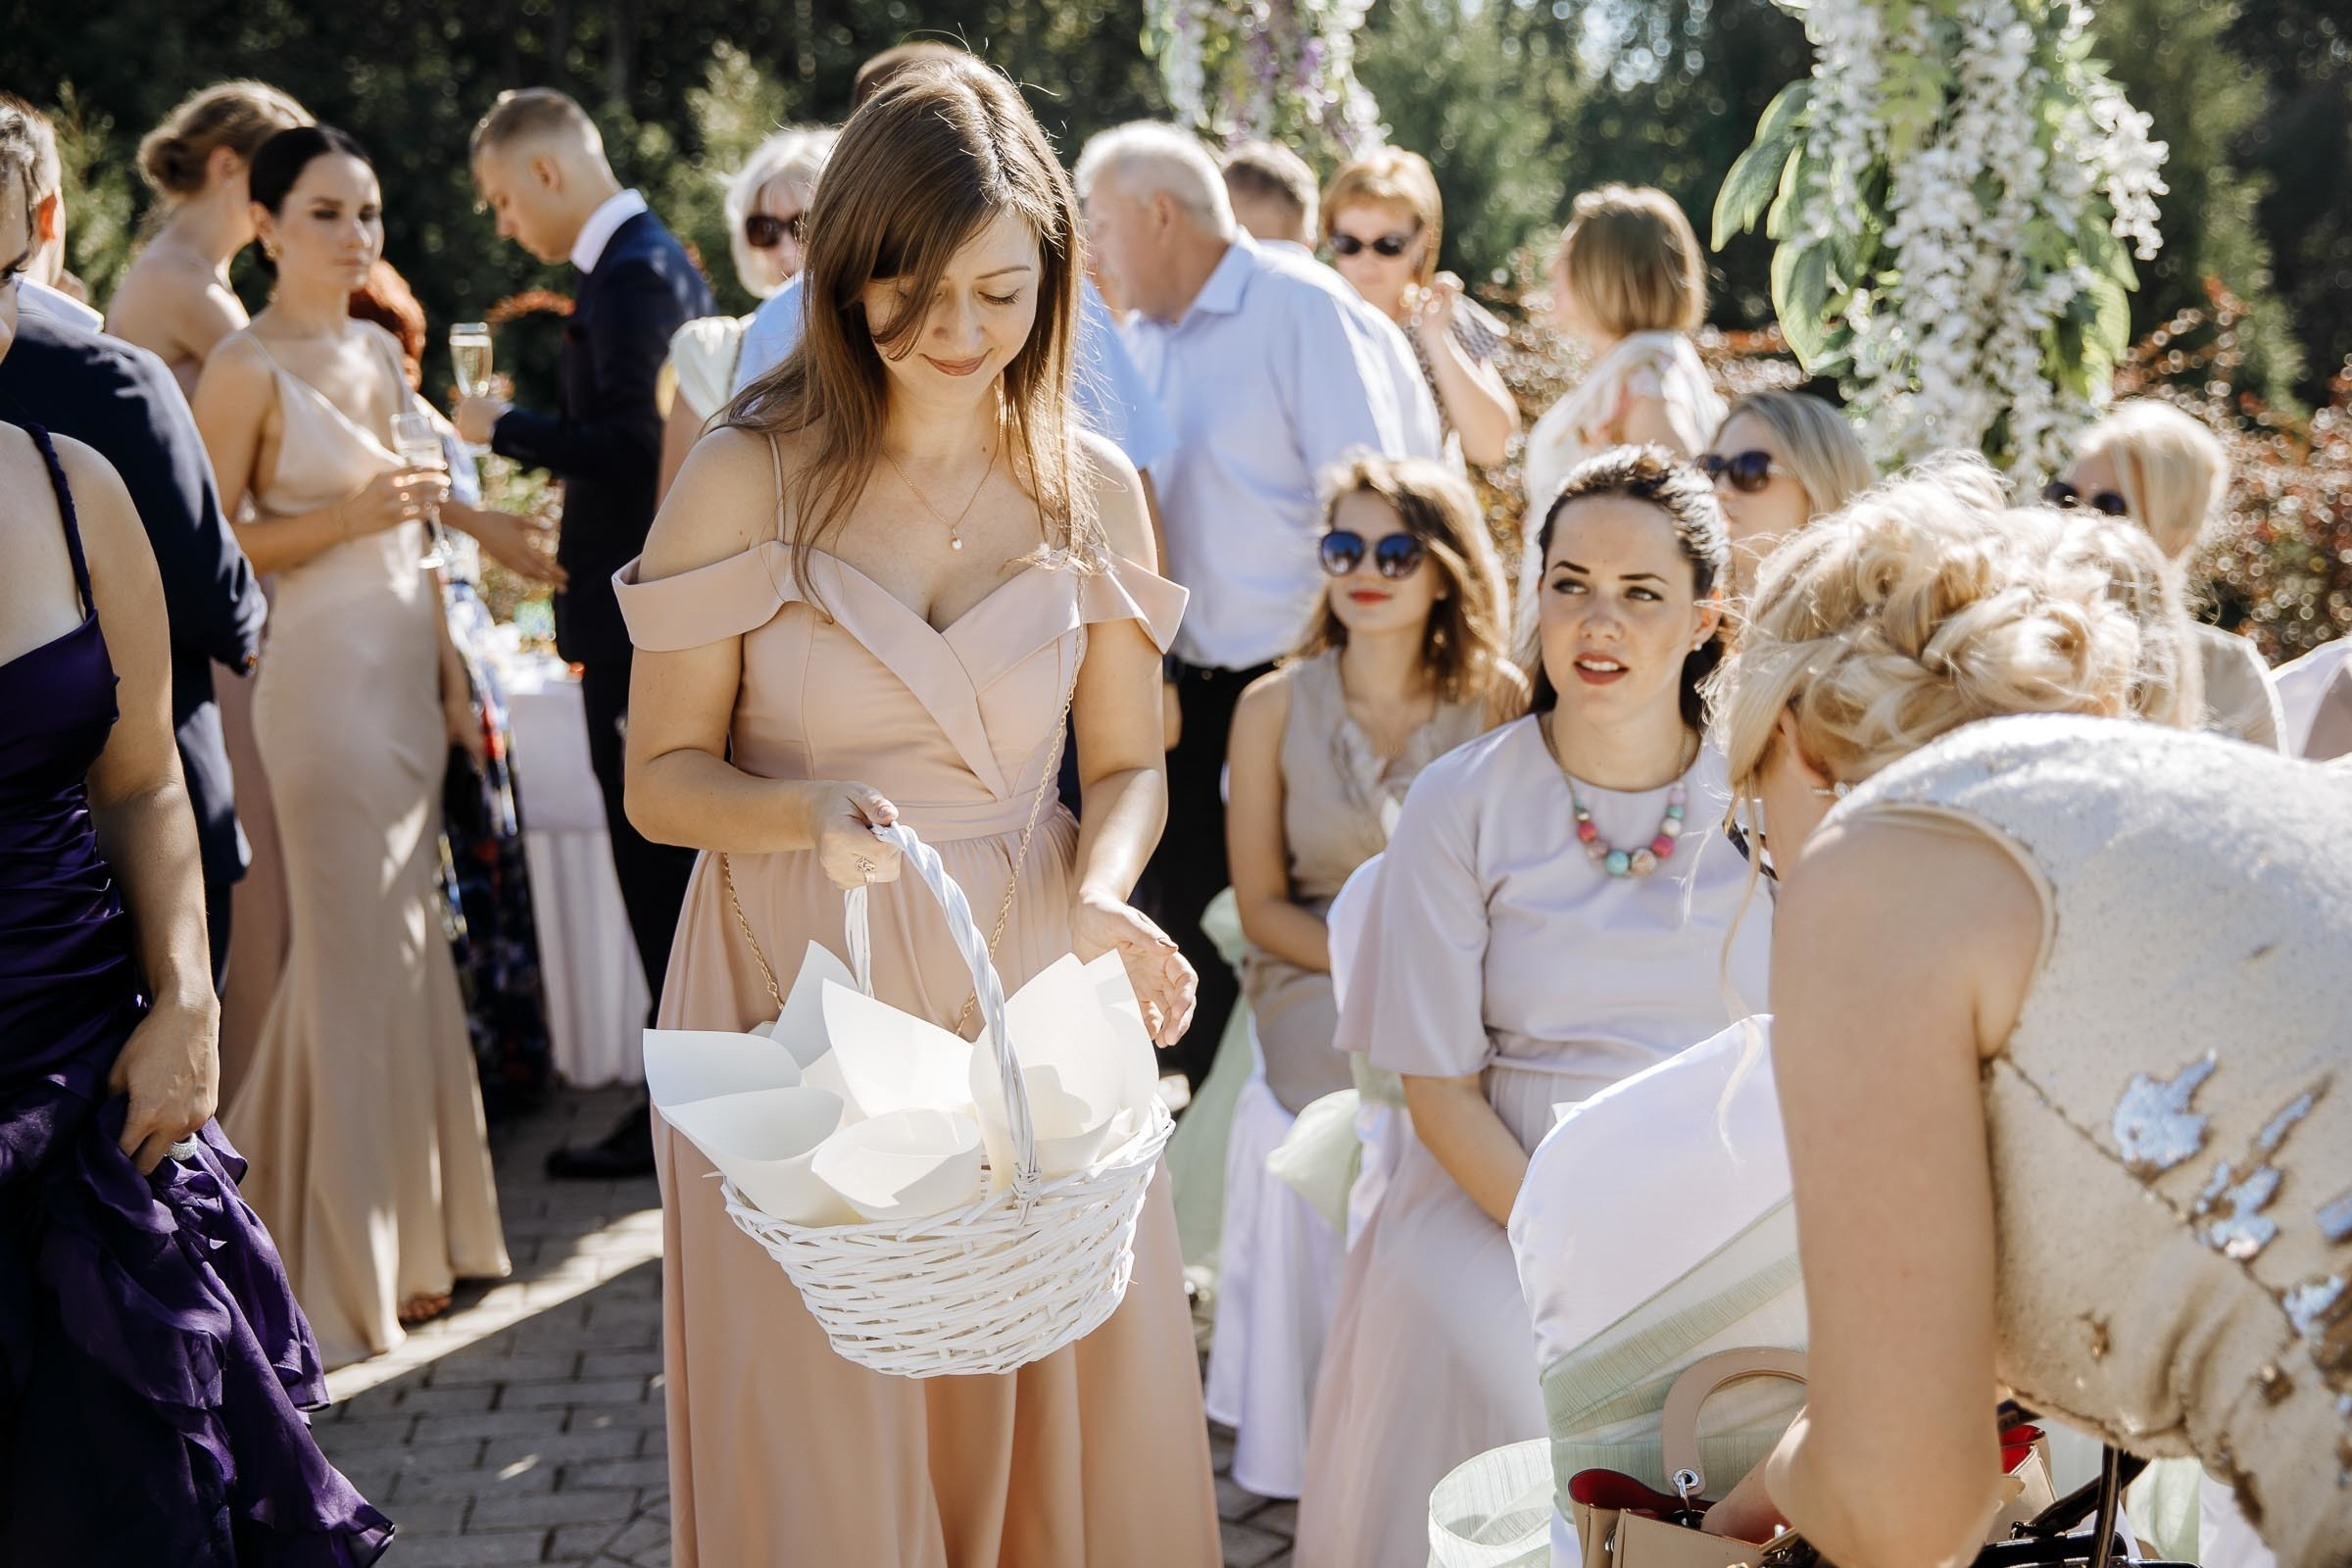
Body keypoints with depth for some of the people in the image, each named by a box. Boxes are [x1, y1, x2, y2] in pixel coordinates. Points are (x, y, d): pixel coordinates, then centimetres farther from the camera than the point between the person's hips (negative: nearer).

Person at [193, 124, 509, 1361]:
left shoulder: (378, 352, 13)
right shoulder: (247, 367, -10)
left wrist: (451, 677, 16)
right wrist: (348, 515, -20)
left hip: (405, 673, 7)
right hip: (322, 677, -7)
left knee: (408, 946, 11)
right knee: (349, 957, -4)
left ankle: (413, 1235, 23)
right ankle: (344, 1266, 7)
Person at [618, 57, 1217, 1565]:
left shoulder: (1093, 489, 2)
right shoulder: (743, 480, -6)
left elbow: (1127, 763, 9)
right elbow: (665, 776, -3)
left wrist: (1098, 893, -12)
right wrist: (807, 812, -23)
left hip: (1024, 990, 3)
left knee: (1055, 1405, 9)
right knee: (820, 1426, 5)